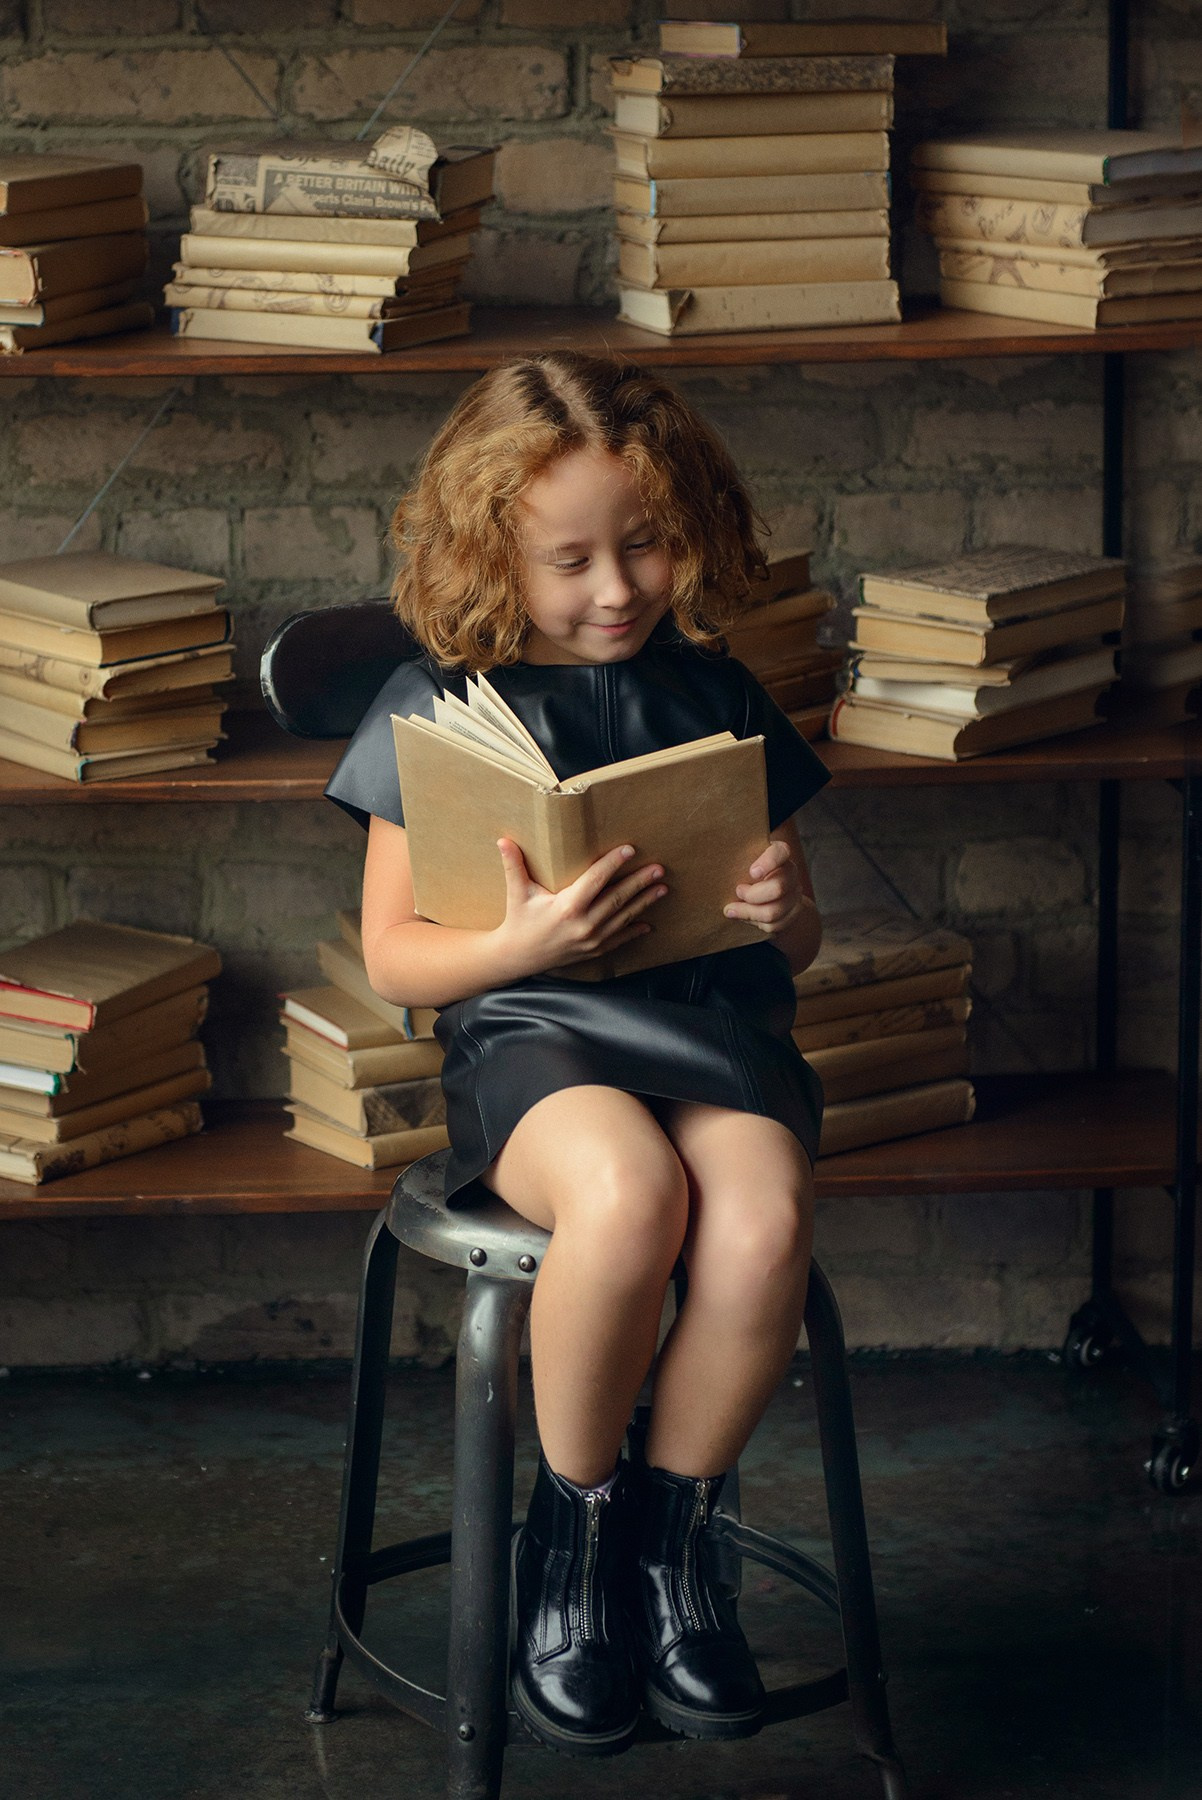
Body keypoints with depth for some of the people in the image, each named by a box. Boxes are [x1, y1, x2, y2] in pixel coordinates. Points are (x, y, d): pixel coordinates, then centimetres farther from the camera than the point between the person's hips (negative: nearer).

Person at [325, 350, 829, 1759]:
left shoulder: (715, 697, 14)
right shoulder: (438, 706, 5)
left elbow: (796, 940, 19)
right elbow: (391, 957, 4)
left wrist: (781, 913, -6)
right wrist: (522, 940, -16)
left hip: (710, 1022, 3)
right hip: (530, 1033, -3)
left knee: (765, 1211, -33)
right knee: (629, 1193, -37)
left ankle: (670, 1532, -9)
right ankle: (572, 1532, -12)